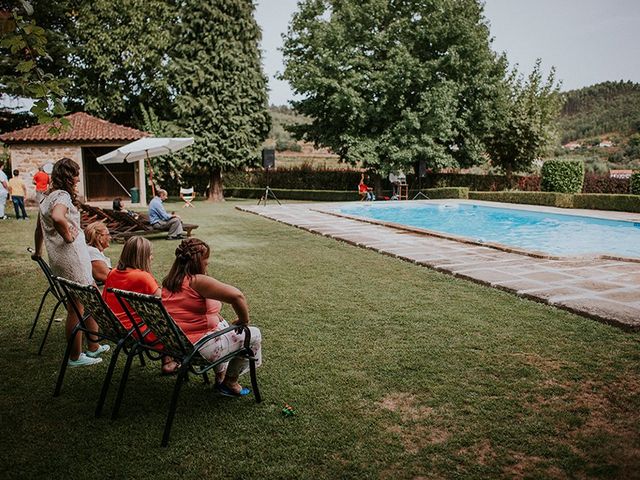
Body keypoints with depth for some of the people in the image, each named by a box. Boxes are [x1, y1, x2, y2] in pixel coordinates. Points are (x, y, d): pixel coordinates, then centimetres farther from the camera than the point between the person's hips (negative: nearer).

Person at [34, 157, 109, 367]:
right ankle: (75, 357, 10)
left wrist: (38, 251, 38)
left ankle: (93, 346, 26)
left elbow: (39, 228, 27)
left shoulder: (47, 197, 16)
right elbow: (57, 217, -37)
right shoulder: (62, 196, -14)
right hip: (70, 256, -10)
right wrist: (67, 235, -21)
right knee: (76, 308, -1)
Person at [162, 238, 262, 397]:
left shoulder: (169, 281, 6)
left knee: (222, 324, 34)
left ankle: (220, 374, 37)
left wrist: (216, 317, 14)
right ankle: (229, 382, 20)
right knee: (254, 335, 6)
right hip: (196, 349, -9)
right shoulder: (198, 281, -21)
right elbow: (237, 296, -31)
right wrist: (244, 321, -15)